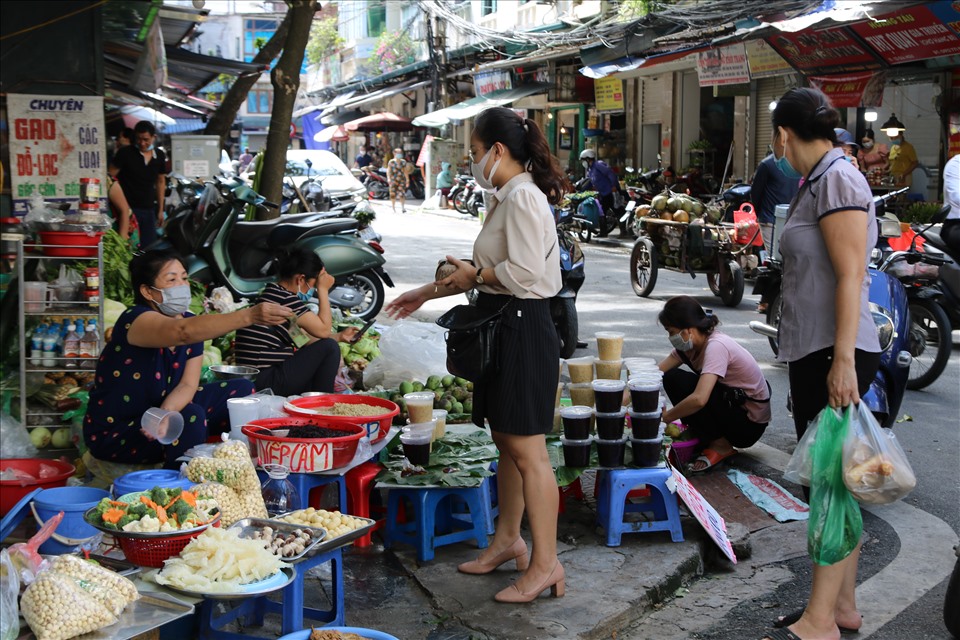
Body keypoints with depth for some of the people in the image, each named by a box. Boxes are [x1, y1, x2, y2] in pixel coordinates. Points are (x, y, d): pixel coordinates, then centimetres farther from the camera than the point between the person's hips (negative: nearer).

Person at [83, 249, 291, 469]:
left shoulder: (190, 322, 0)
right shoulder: (134, 320, -24)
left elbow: (188, 385, -7)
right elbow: (183, 332, -45)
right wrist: (250, 316, -55)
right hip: (114, 432, -8)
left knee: (241, 390, 2)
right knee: (192, 417, -32)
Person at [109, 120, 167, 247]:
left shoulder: (160, 156, 7)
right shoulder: (125, 153, -6)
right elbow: (110, 177, -6)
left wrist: (160, 210, 14)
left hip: (149, 210, 5)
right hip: (128, 208, -4)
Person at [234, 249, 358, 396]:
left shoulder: (273, 293, 16)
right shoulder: (286, 299, -16)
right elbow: (323, 330, -11)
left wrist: (339, 337, 21)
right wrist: (323, 290, -4)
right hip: (266, 382, -11)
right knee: (329, 348, -7)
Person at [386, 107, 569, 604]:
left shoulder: (524, 198, -15)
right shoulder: (505, 199, 17)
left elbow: (523, 271, -25)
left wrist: (475, 274, -8)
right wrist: (428, 293, 24)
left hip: (524, 329, -11)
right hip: (501, 328, 11)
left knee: (528, 451, -6)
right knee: (506, 442, 17)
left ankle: (546, 564, 2)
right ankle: (508, 540, 30)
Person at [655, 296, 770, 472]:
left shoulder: (716, 346, -26)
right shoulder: (692, 344, 0)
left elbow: (699, 399, -37)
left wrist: (666, 417, -23)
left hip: (750, 424, -8)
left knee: (678, 381, -22)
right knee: (671, 378, -3)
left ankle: (720, 445, -9)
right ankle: (700, 437, 7)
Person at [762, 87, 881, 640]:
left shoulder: (837, 179, -13)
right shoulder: (819, 181, 16)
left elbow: (851, 275, -20)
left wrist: (843, 359, -24)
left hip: (835, 354, -10)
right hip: (814, 352, 10)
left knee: (830, 484, -6)